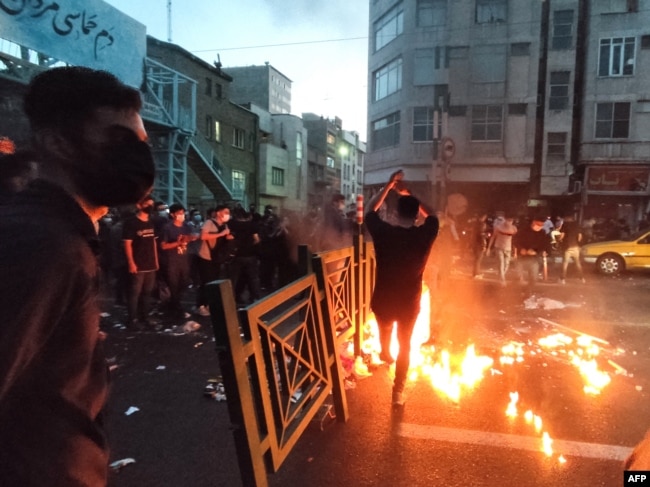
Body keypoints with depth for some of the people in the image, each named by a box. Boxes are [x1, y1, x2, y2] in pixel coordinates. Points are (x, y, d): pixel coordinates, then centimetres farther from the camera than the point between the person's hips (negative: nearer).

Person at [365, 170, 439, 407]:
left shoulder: (383, 232, -19)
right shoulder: (425, 234, -16)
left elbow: (370, 211, 0)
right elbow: (430, 216, 7)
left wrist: (388, 185, -2)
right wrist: (410, 196, 7)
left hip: (383, 300, 1)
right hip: (409, 302, 0)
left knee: (385, 329, 33)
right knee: (405, 344, 19)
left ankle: (385, 354, 62)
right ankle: (398, 391, 23)